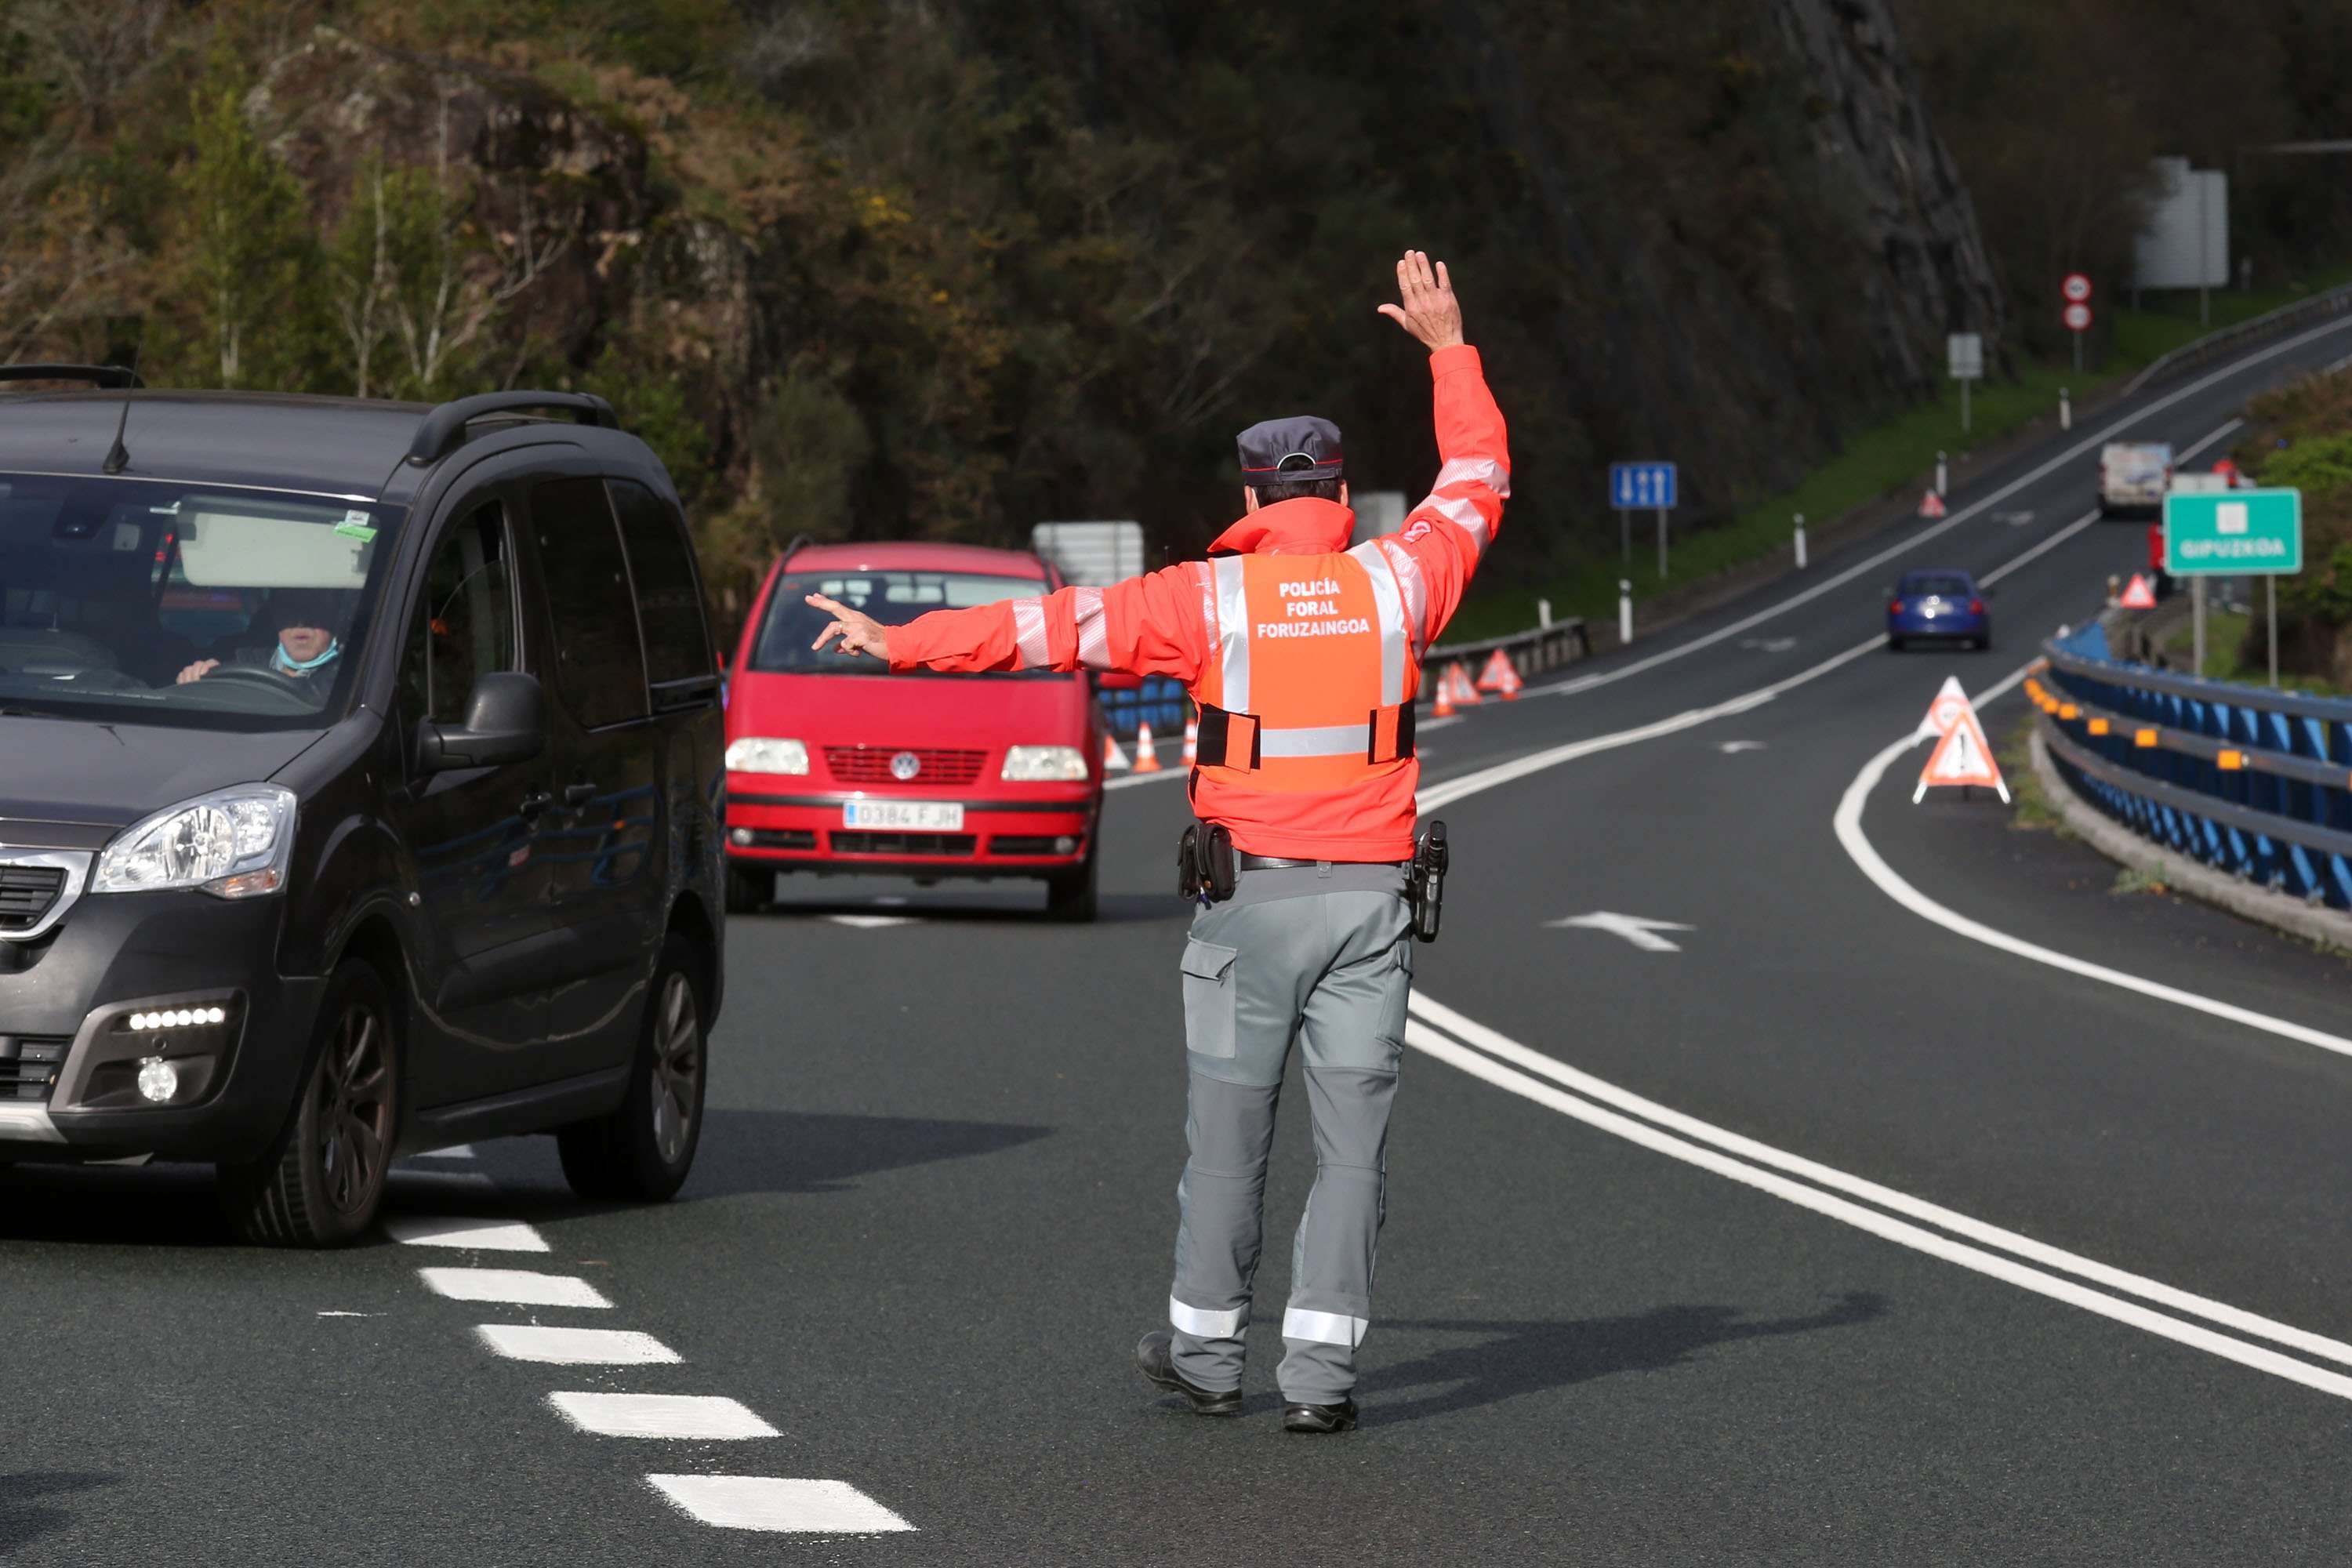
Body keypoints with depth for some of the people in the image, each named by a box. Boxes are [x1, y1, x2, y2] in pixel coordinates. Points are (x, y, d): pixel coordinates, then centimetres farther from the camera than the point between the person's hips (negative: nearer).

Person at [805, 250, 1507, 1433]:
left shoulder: (1213, 597, -5)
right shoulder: (1394, 584, 2)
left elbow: (1053, 625, -3)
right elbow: (1473, 484, 19)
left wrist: (902, 643, 4)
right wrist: (1449, 350, 31)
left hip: (1252, 893, -2)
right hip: (1370, 894, 2)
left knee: (1228, 1129, 10)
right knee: (1352, 1136, 2)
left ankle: (1206, 1350, 19)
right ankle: (1320, 1369, -2)